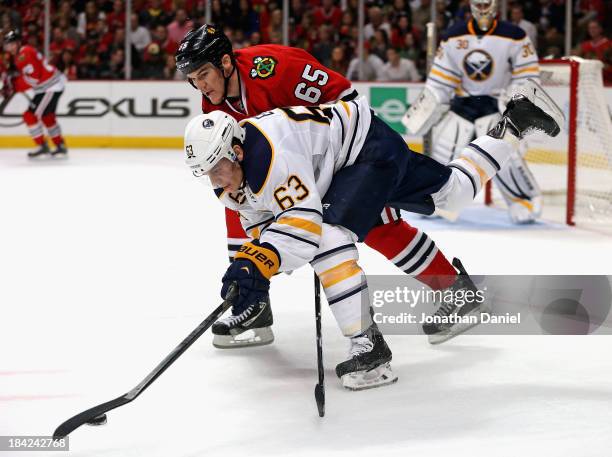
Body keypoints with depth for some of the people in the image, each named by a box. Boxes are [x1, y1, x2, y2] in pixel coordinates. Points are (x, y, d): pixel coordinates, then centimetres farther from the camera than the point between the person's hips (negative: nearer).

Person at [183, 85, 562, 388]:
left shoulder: (270, 154, -35)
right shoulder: (231, 180, -6)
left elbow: (305, 221, -41)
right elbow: (260, 218, 11)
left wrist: (256, 263, -50)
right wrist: (253, 280, 5)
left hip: (371, 147, -10)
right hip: (345, 164, 10)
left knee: (328, 237, -26)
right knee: (451, 191, 23)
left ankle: (370, 347, -22)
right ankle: (513, 122, 39)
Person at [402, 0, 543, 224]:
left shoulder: (514, 36, -10)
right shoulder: (453, 37, 0)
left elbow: (528, 74, -7)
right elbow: (441, 78, 4)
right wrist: (426, 105, -2)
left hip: (498, 103, -4)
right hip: (463, 102, 4)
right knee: (444, 150, -2)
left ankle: (527, 200, -6)